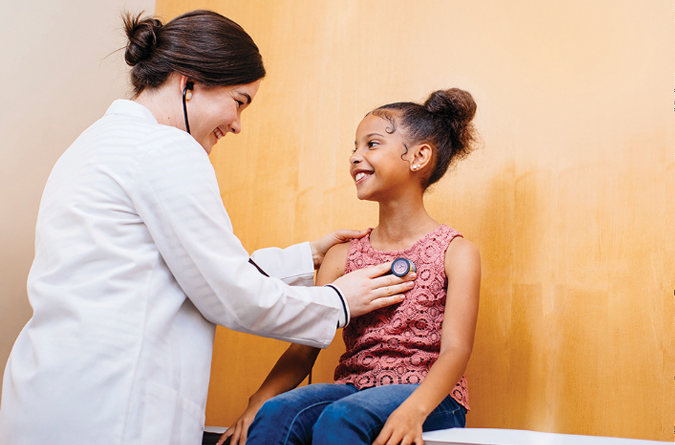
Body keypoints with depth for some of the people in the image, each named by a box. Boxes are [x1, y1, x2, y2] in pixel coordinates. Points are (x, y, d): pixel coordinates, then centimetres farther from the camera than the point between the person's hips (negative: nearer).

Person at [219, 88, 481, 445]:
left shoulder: (457, 253, 1)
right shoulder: (342, 255, 13)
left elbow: (455, 351, -11)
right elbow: (304, 348, 7)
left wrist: (413, 409, -31)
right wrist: (257, 402, -12)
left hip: (427, 398, -3)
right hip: (353, 387, 3)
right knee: (277, 413, -29)